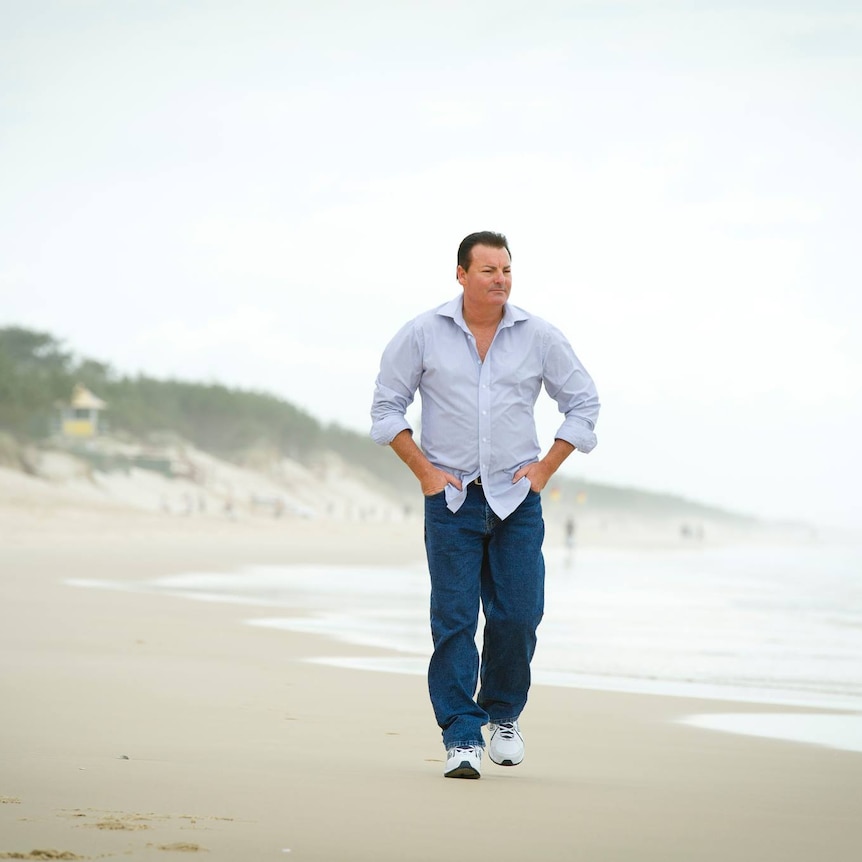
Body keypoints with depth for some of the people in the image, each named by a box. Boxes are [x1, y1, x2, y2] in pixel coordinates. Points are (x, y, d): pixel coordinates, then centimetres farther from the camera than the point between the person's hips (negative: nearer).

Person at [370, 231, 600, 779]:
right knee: (454, 620, -6)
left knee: (518, 615, -2)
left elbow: (584, 402, 11)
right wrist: (424, 470, -2)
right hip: (451, 498, -1)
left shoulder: (539, 338, 2)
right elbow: (387, 405, 7)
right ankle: (462, 738, -2)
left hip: (518, 499, 1)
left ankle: (504, 714, 22)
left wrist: (545, 468, 3)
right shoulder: (424, 334, 0)